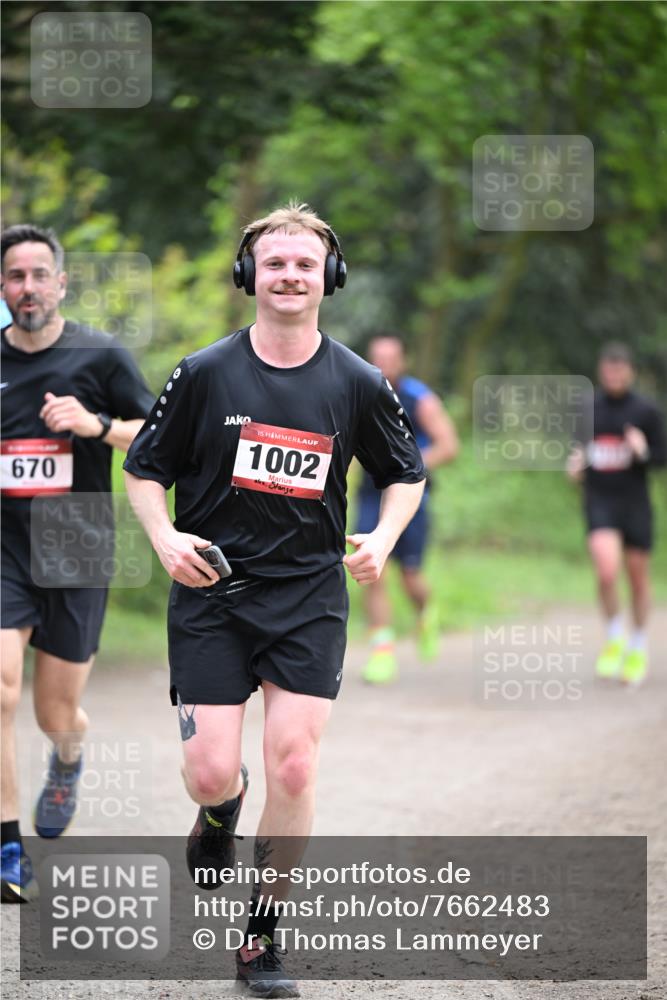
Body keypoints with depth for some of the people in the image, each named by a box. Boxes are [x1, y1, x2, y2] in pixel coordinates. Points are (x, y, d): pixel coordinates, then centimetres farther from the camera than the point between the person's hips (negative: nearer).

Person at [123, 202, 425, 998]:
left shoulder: (358, 383, 1)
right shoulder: (204, 373, -3)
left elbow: (405, 472, 15)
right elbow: (144, 468, 6)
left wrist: (383, 537, -3)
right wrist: (164, 536, -12)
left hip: (309, 594, 1)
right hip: (210, 589, 0)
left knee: (293, 769, -9)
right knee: (209, 775, -6)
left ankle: (261, 936, 7)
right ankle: (219, 816, 34)